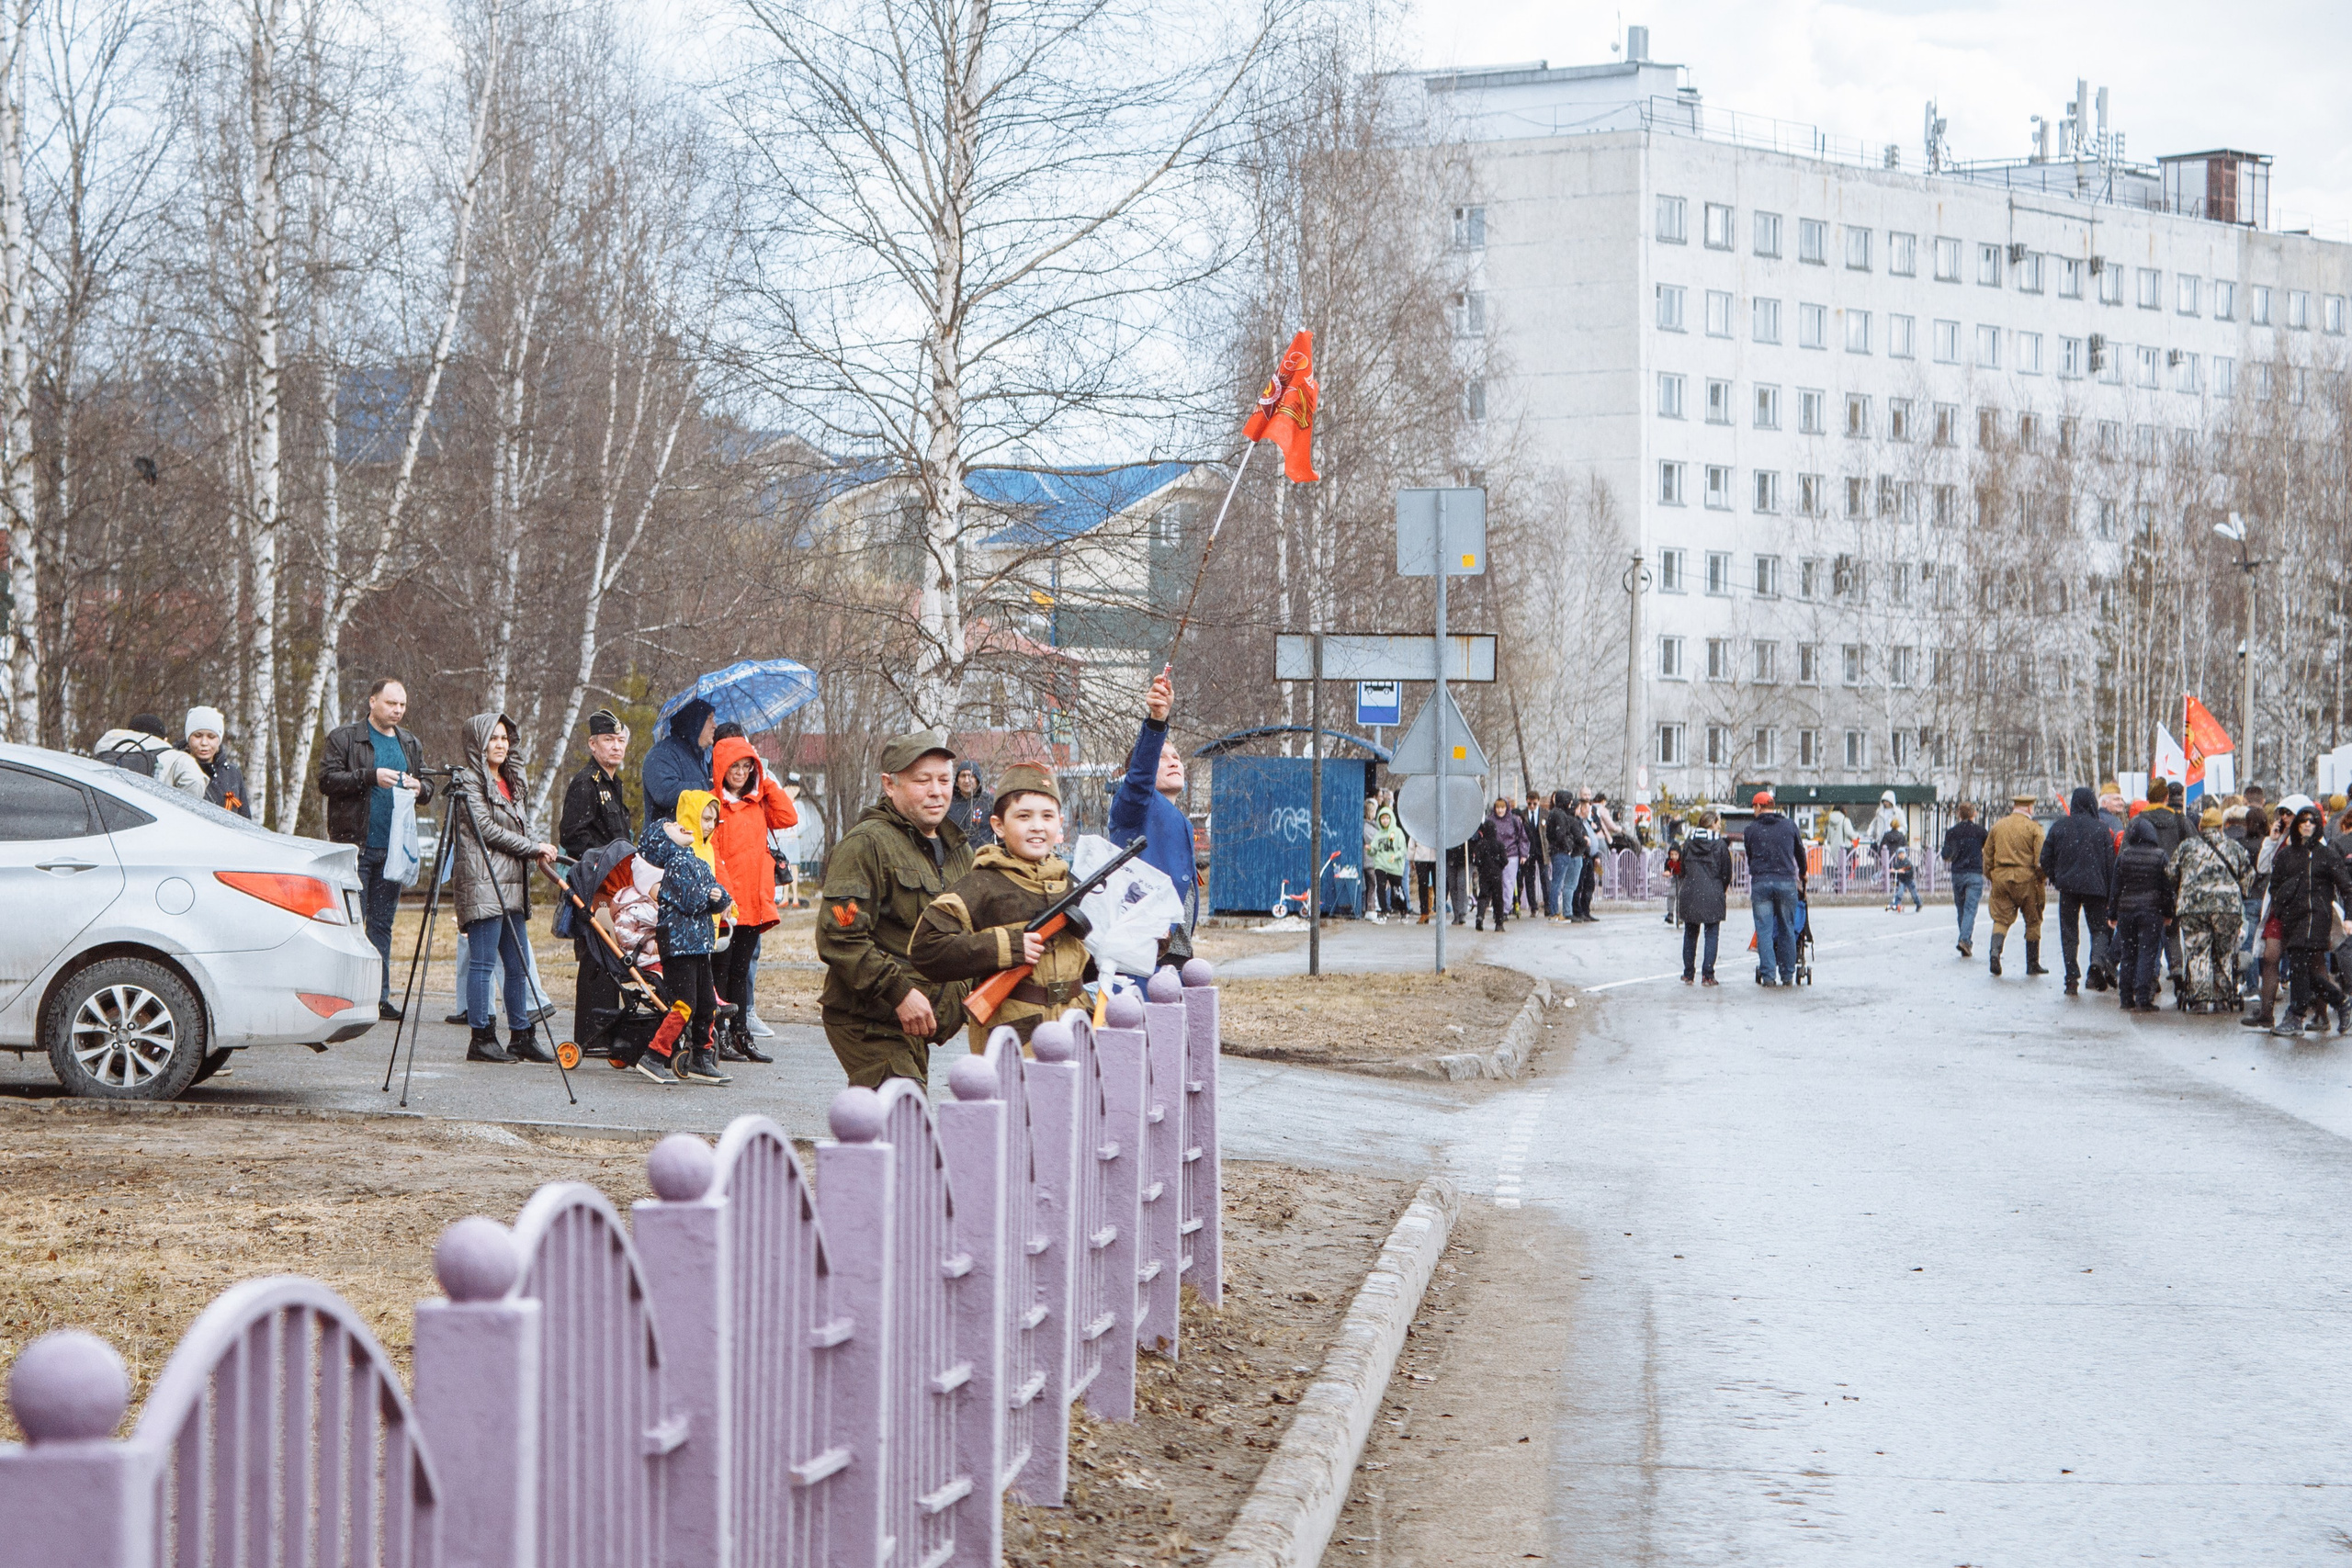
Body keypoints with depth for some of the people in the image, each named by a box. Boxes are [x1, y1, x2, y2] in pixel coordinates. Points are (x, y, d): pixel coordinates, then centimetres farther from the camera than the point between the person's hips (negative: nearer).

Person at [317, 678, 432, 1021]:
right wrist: (371, 777, -19)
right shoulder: (344, 738, 1)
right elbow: (327, 780, -9)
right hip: (355, 844, -5)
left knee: (383, 923, 7)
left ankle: (380, 996, 8)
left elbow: (427, 791, 21)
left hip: (392, 847, 5)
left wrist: (419, 788, -3)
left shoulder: (410, 745, 17)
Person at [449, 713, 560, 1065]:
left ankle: (522, 1037, 12)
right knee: (483, 962, -7)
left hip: (512, 884, 9)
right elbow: (487, 829, -13)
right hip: (482, 882, -9)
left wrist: (540, 851, 2)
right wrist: (534, 848, -10)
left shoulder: (512, 782, 22)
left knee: (518, 966, 8)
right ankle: (481, 1039, -4)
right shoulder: (469, 782, -5)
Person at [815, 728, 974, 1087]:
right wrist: (899, 992, -21)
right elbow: (838, 937, -17)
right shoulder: (866, 845, -10)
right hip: (869, 1026, -8)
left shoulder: (958, 850, 17)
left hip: (918, 1028, 8)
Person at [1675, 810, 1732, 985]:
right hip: (1712, 895, -3)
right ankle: (1707, 975, -4)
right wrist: (1723, 891, 16)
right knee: (1712, 934, 2)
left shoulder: (1689, 841, 4)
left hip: (1689, 893, 3)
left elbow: (1682, 867, 8)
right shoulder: (1720, 844, -4)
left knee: (1690, 934, 12)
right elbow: (1726, 871, 0)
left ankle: (1688, 974, 14)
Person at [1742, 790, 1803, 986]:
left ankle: (1767, 975, -5)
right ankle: (1787, 975, 9)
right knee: (1787, 929, 9)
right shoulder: (1789, 826, 8)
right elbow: (1800, 852, 20)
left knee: (1764, 930, 1)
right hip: (1786, 881, 1)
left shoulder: (1751, 830, 5)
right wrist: (1802, 873, 38)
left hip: (1760, 882, -1)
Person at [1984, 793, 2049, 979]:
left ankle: (1995, 950, -22)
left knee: (2001, 918, 4)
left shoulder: (1997, 826, 10)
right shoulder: (2033, 827, -4)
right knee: (2033, 921, 9)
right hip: (2026, 878, -3)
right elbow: (2040, 858, -9)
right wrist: (2041, 879, 3)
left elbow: (1987, 855, 13)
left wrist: (1991, 878, 21)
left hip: (2001, 877, 3)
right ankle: (2032, 963, 12)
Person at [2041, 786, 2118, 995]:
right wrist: (2111, 895, 6)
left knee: (2068, 933, 8)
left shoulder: (2059, 826, 1)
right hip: (2095, 887, -1)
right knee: (2099, 927, 10)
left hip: (2067, 886, 1)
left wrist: (2054, 878, 21)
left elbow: (2045, 858, 5)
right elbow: (2110, 863, 0)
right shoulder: (2101, 829, -2)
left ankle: (2072, 978, 2)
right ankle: (2098, 959, -20)